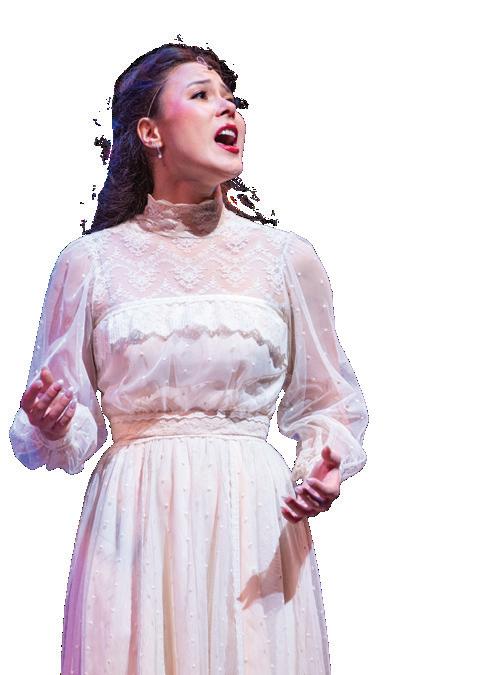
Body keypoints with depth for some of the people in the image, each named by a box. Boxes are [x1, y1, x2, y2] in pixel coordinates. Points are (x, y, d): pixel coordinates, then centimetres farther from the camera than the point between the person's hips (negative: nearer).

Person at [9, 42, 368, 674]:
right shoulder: (90, 262, 4)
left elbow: (328, 405, 13)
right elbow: (70, 428, 7)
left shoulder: (286, 258, 6)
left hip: (256, 526, 1)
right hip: (133, 523, -1)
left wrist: (326, 463, -7)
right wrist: (51, 426, -15)